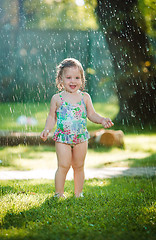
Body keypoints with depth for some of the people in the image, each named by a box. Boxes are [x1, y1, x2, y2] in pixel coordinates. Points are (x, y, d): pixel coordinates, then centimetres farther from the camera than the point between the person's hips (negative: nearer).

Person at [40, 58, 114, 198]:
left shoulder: (85, 97, 4)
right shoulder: (57, 98, -1)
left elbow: (92, 114, 6)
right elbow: (52, 117, 5)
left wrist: (102, 120, -12)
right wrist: (47, 130, -10)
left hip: (81, 137, 2)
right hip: (63, 137, -2)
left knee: (79, 166, 9)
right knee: (63, 166, -8)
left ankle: (78, 193, 19)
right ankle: (59, 193, 3)